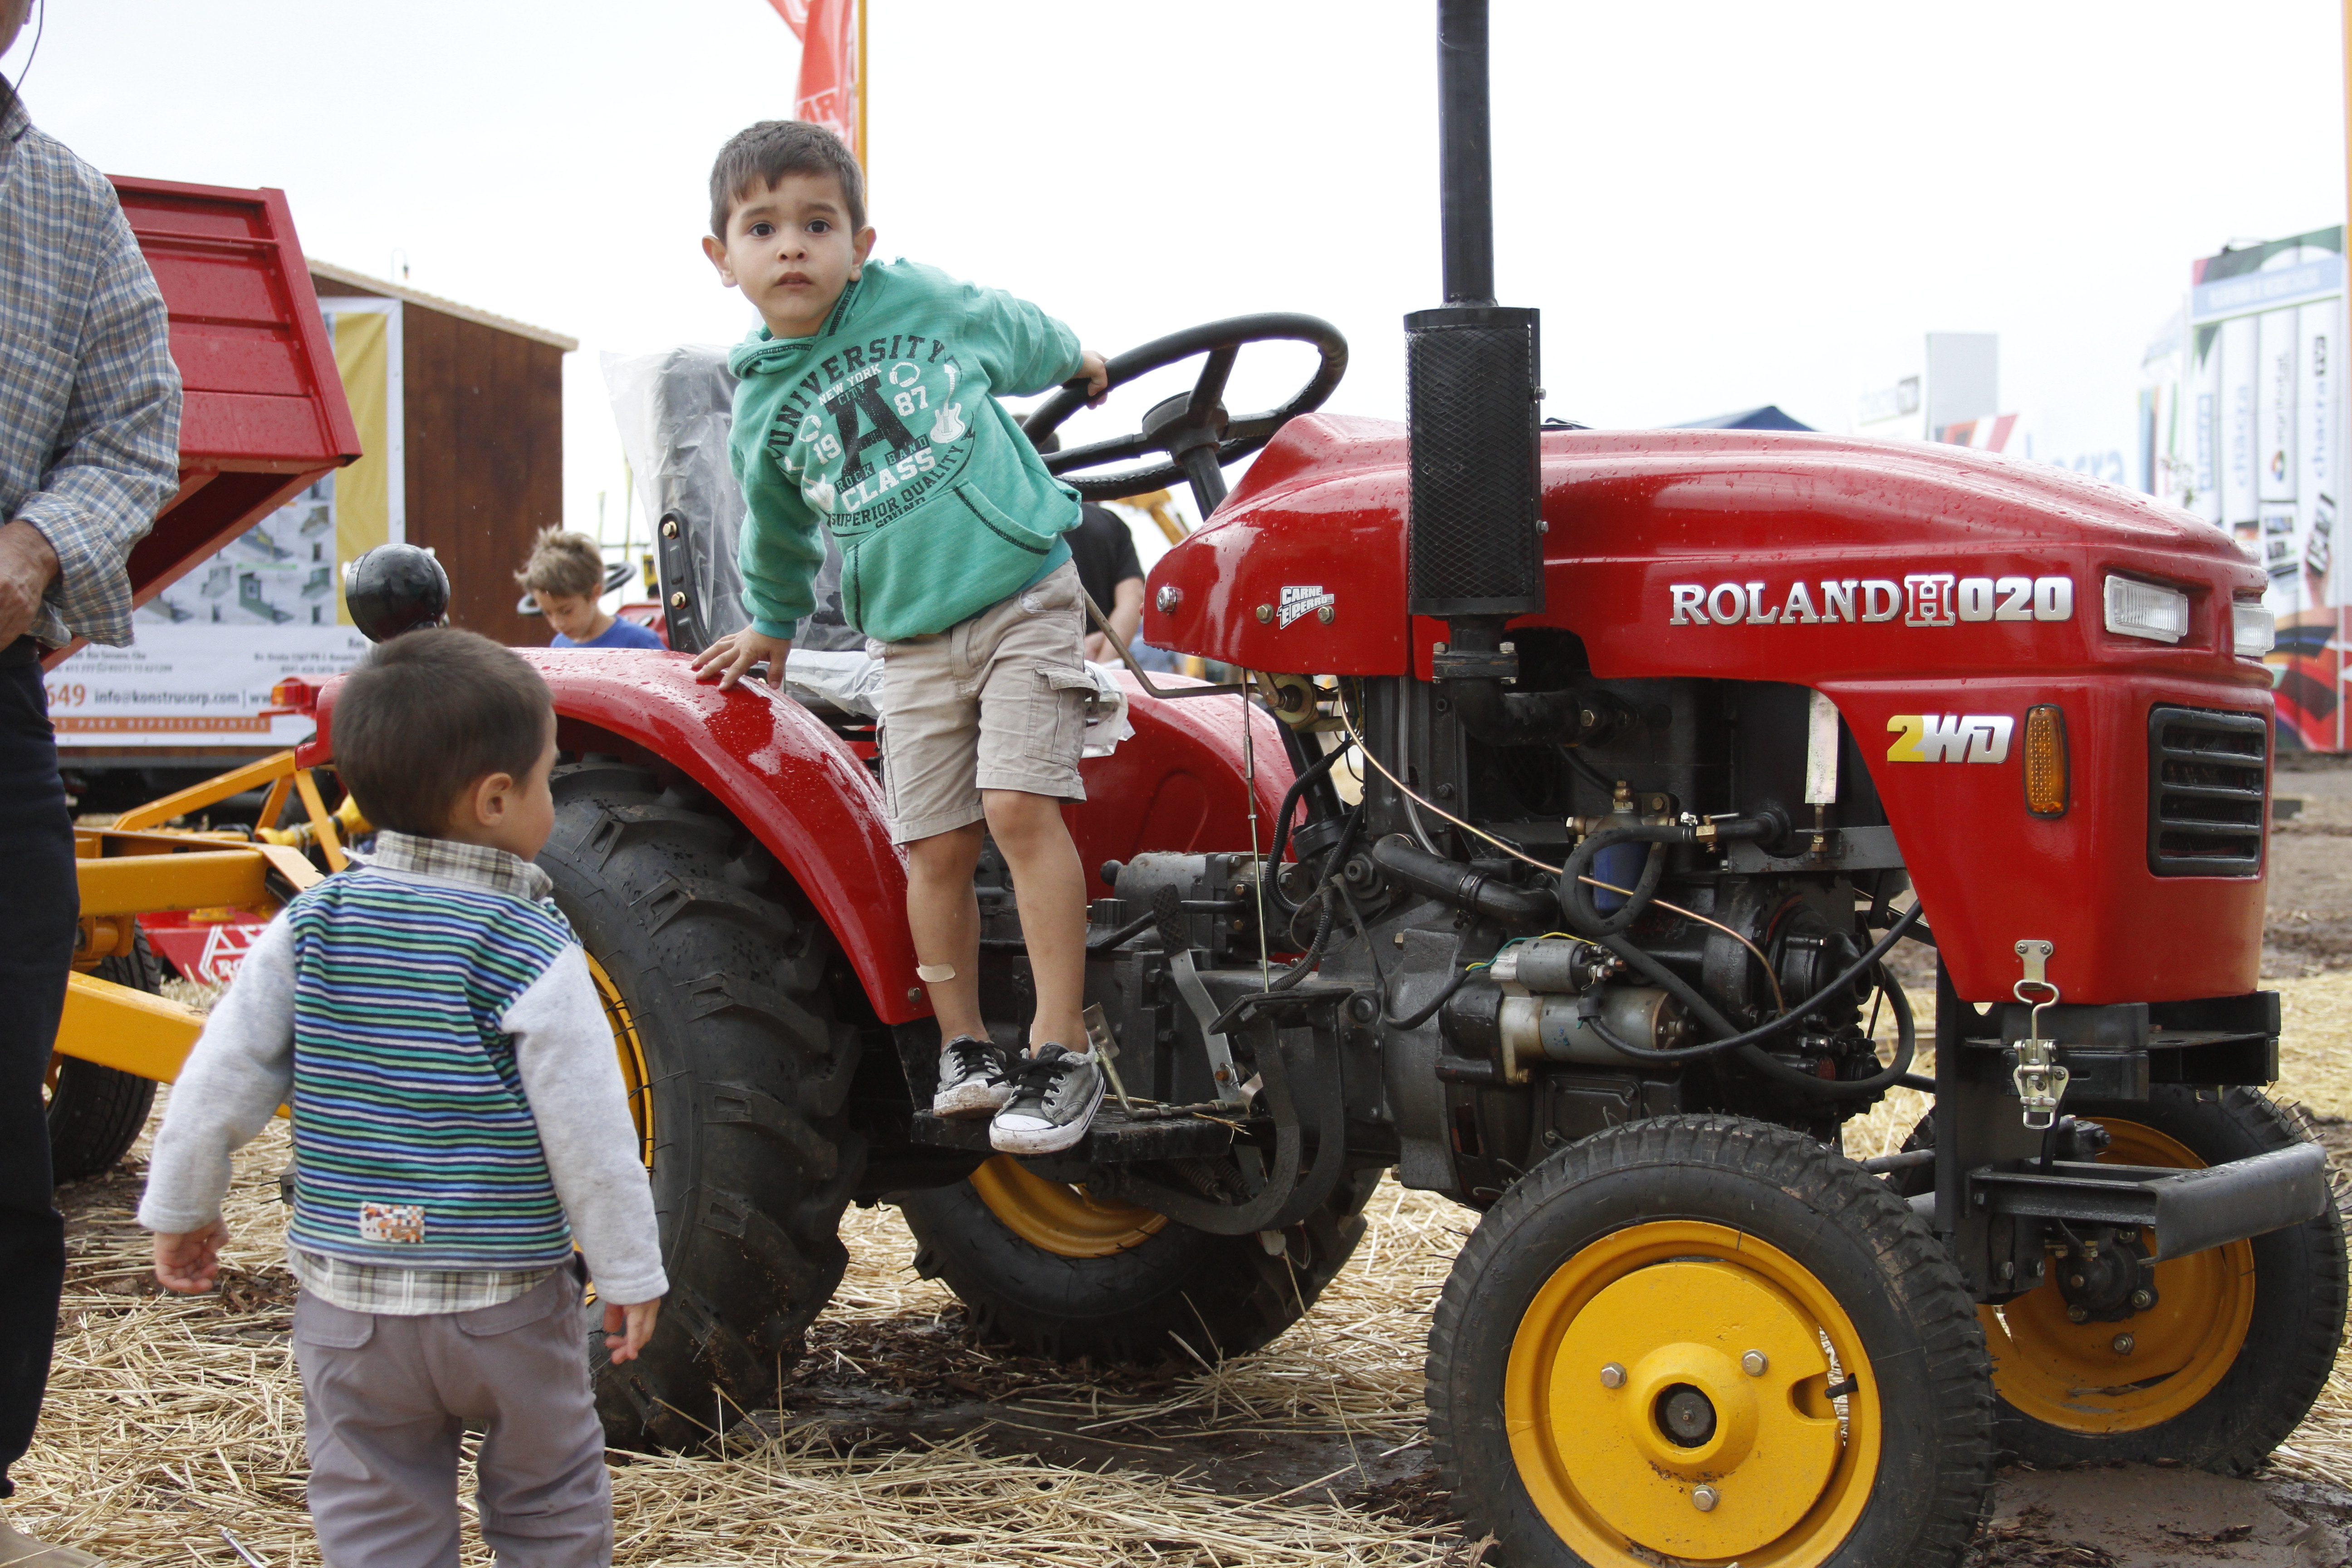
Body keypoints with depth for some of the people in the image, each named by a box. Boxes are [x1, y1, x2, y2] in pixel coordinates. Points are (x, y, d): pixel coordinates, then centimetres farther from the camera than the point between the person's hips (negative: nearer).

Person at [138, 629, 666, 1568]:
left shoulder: (309, 929, -3)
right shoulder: (535, 955, -14)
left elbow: (220, 1082, 0)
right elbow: (592, 1137, -12)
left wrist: (181, 1209, 15)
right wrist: (629, 1276, -1)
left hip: (347, 1303, 3)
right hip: (507, 1303, -3)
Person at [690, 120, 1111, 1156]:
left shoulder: (929, 304, -1)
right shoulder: (762, 409, 5)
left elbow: (1018, 332, 21)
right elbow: (778, 533, 24)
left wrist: (1077, 360, 37)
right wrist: (772, 626, 33)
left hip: (1023, 595, -3)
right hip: (910, 638, 3)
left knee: (1019, 806, -16)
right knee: (935, 847, -2)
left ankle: (1060, 1052, -13)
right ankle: (964, 1050, 14)